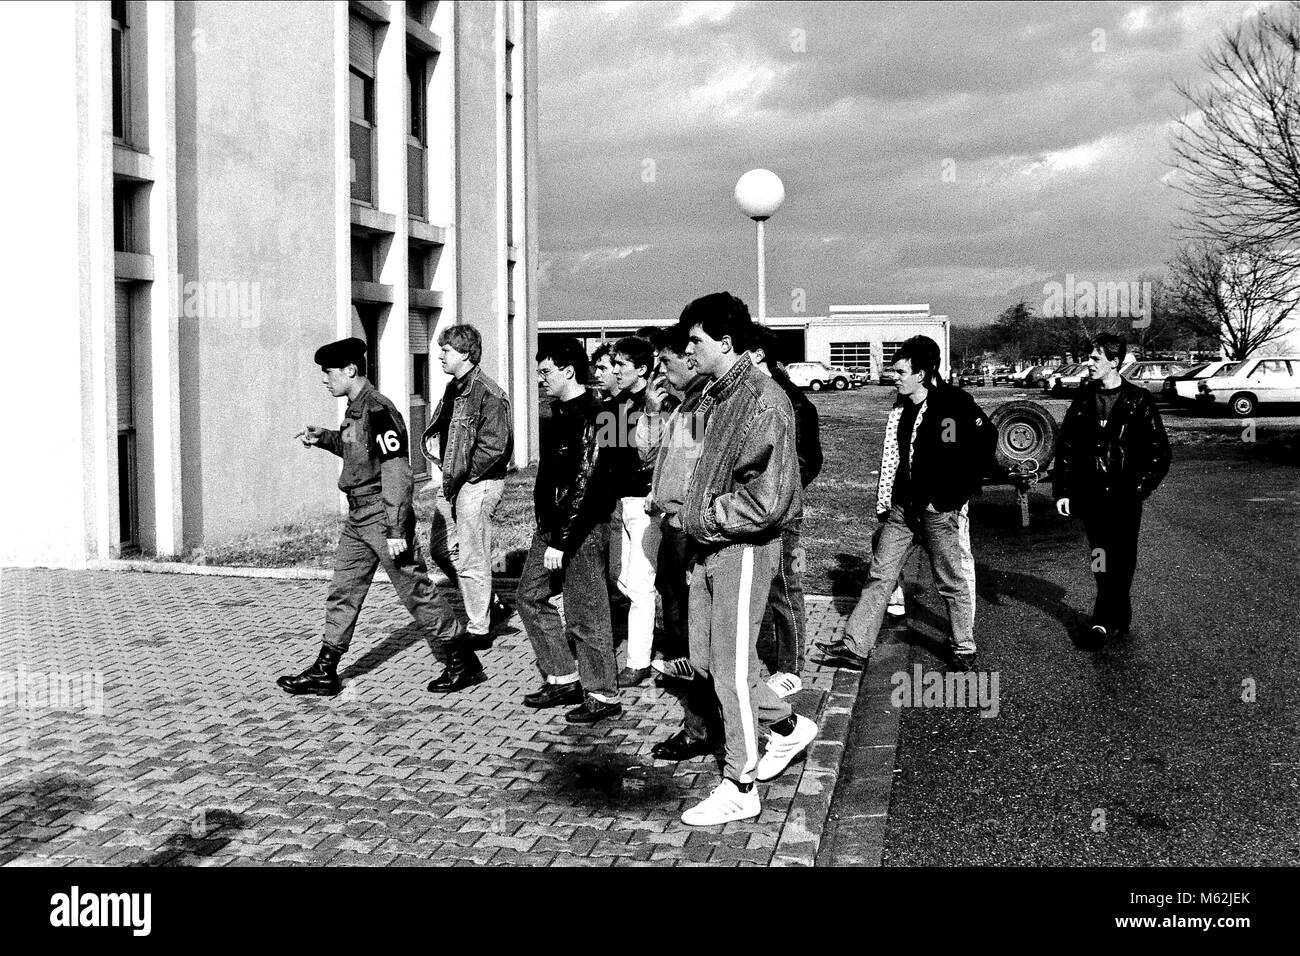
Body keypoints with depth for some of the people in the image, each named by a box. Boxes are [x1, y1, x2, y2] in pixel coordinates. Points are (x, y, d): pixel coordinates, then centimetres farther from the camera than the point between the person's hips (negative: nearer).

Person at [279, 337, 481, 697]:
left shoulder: (377, 411, -19)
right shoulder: (355, 409, 11)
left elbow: (396, 471, -23)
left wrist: (396, 530, -25)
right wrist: (323, 437, 15)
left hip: (383, 516, -10)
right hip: (357, 518, 10)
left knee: (416, 591, -2)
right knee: (342, 592, 11)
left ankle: (462, 664, 10)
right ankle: (324, 672, 18)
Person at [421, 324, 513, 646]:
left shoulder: (488, 395, -17)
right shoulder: (453, 389, 12)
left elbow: (494, 447, -22)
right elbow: (435, 431, 21)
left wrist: (459, 477, -15)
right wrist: (436, 465, 4)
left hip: (477, 485, -10)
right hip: (450, 483, 10)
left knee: (472, 559, -1)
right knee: (440, 549, 16)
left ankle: (479, 629, 13)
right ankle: (488, 603, 29)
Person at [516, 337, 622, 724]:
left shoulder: (590, 416, -18)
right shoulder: (560, 411, 13)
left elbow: (583, 482, -23)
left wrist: (561, 540, -23)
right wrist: (546, 529, 16)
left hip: (581, 529, -10)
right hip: (550, 524, 10)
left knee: (584, 614, -3)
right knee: (531, 596, 13)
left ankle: (603, 695, 9)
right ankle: (563, 679, 23)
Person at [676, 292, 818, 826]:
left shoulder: (762, 402, -18)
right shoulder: (714, 397, 11)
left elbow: (768, 500, -23)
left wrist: (710, 517, -12)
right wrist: (696, 517, 11)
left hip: (744, 549, -9)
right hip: (710, 548, 9)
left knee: (731, 668, -2)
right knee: (704, 660, 15)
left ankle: (739, 791, 11)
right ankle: (789, 726, 34)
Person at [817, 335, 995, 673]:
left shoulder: (956, 404, -12)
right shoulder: (901, 410, 11)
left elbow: (985, 442, -15)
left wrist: (957, 493, -13)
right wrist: (884, 503, 13)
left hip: (941, 512, -7)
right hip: (902, 509, 7)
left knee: (954, 582, 7)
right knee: (879, 575, 4)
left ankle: (963, 649, 23)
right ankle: (855, 645, 7)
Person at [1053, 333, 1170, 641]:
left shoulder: (1138, 401, -4)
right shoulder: (1084, 398, 7)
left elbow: (1159, 451, -3)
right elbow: (1065, 445, 9)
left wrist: (1140, 488, -10)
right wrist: (1062, 490, 3)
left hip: (1124, 496, -4)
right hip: (1090, 494, 4)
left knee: (1120, 559, -7)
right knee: (1101, 559, 9)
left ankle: (1105, 618, -5)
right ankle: (1119, 619, 20)